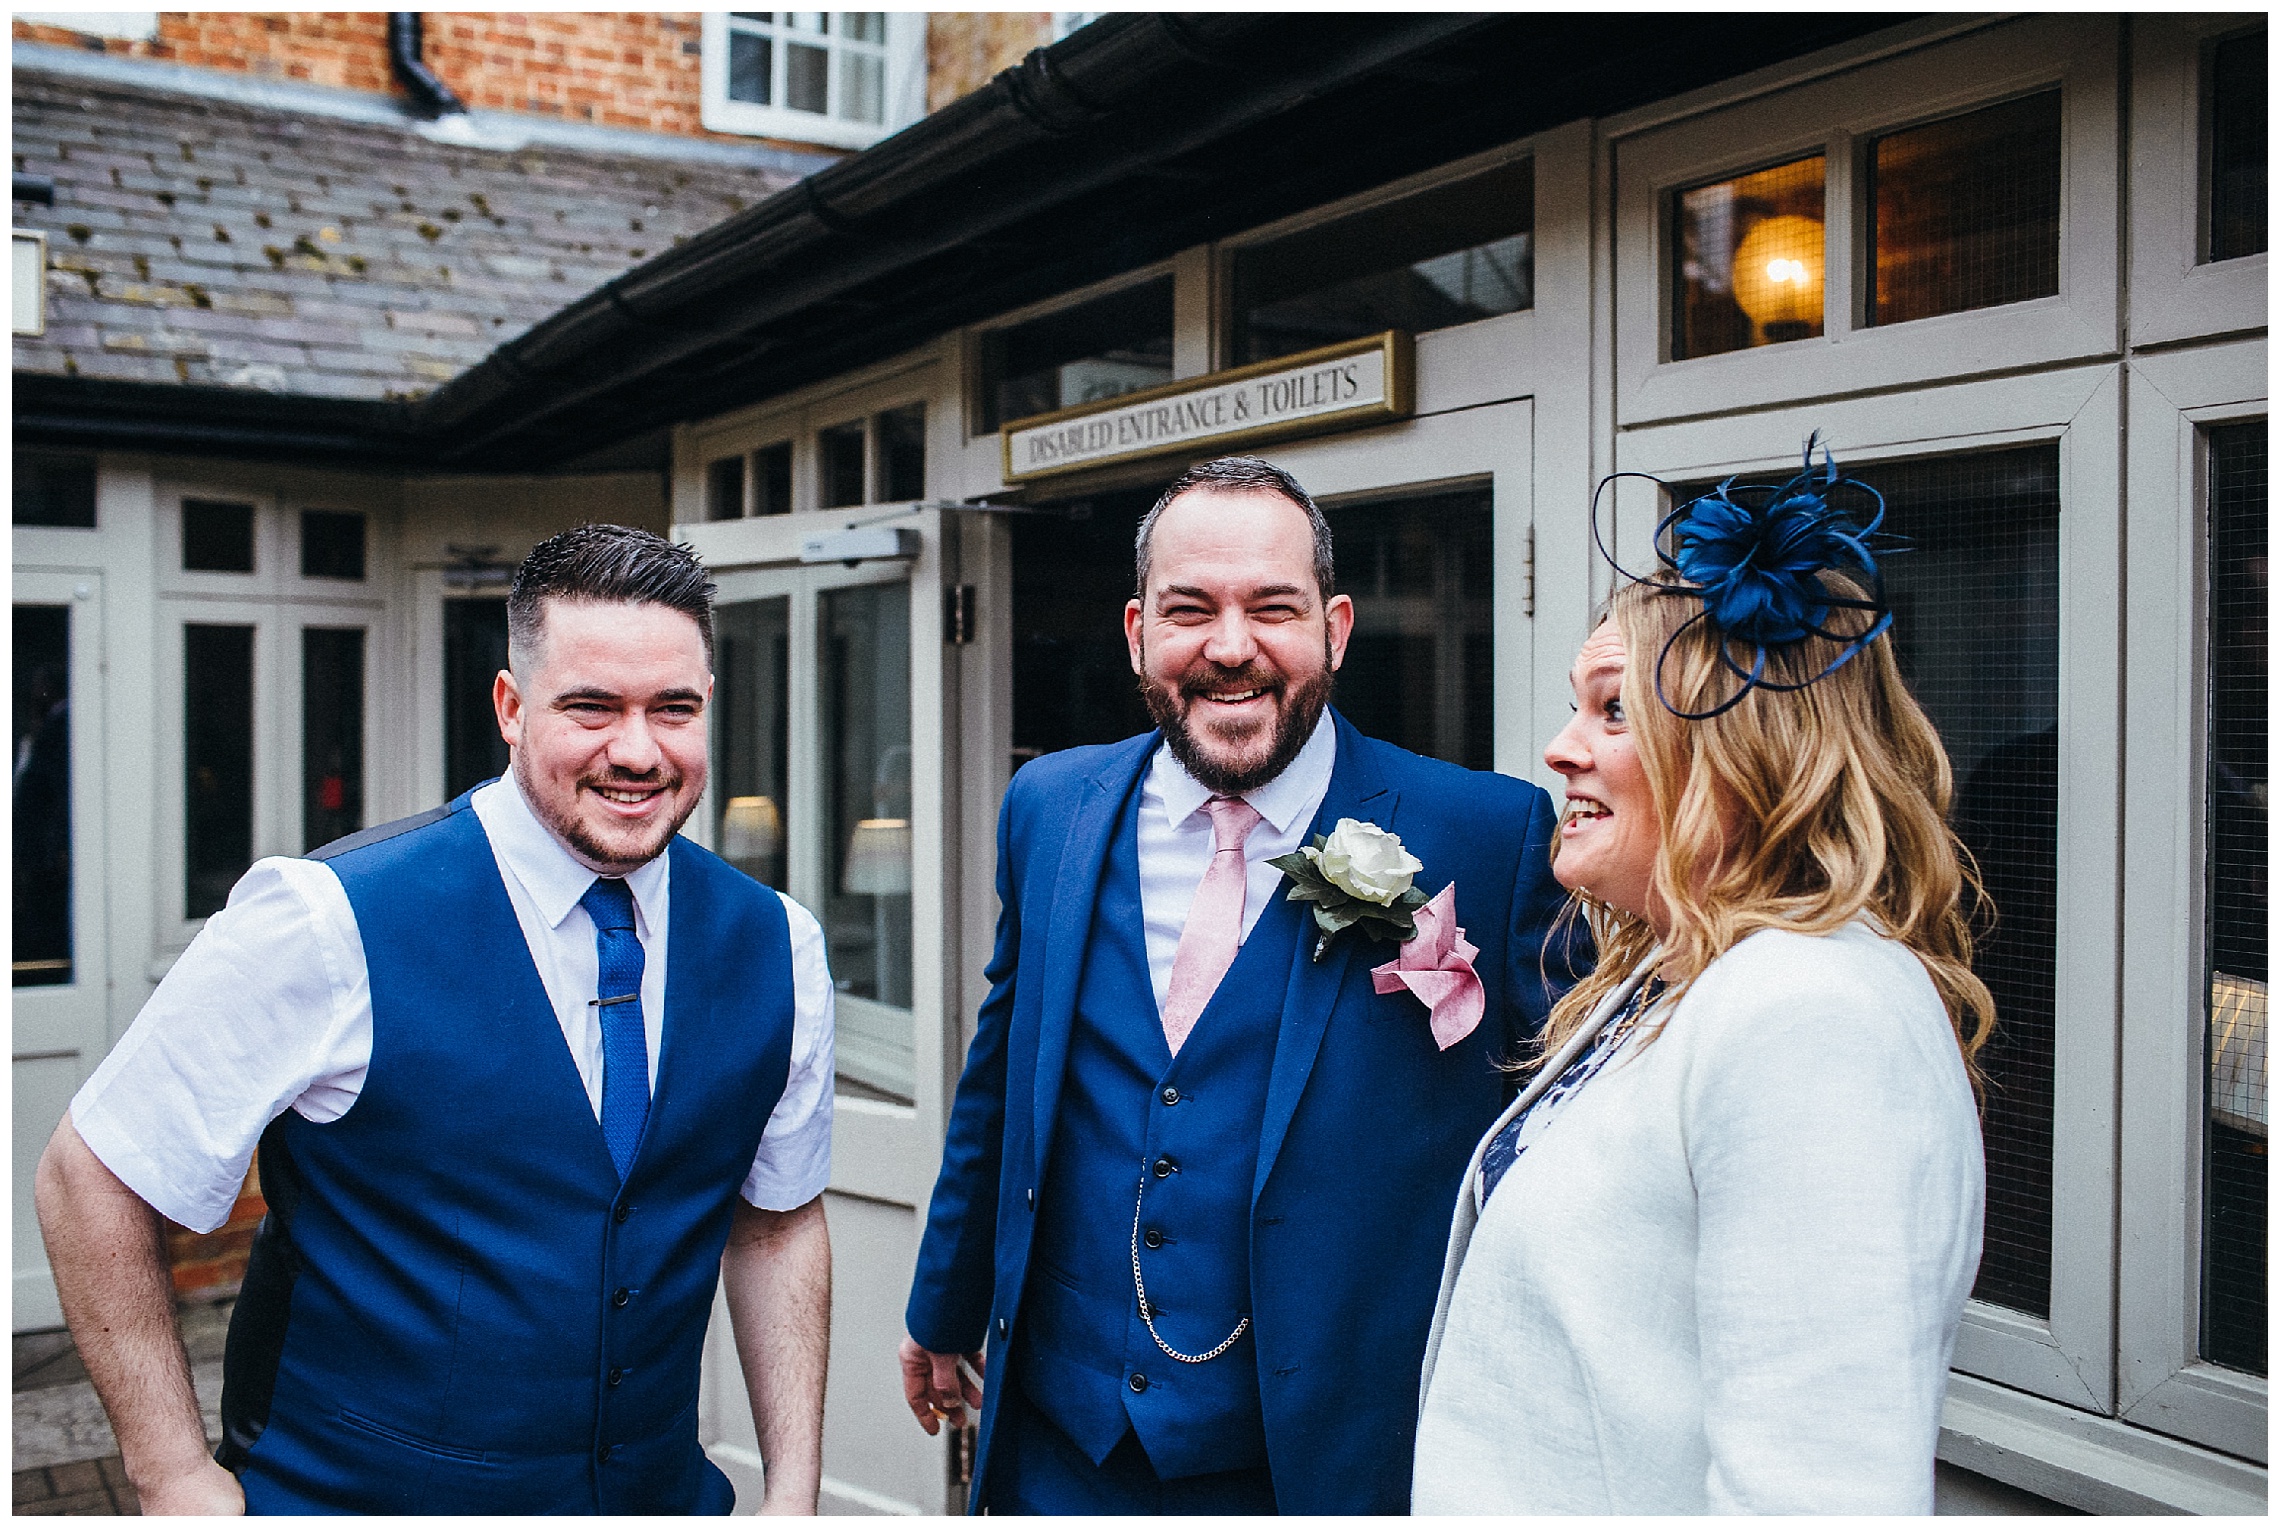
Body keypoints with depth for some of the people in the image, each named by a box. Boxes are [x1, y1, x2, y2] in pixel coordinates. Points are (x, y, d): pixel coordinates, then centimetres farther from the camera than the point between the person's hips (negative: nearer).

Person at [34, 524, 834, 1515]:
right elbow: (91, 1181, -11)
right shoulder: (329, 927, -20)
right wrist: (177, 1482, -11)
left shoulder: (779, 951, -7)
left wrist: (792, 1499, -2)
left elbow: (779, 1218, 4)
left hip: (659, 1492, 4)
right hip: (350, 1496, -3)